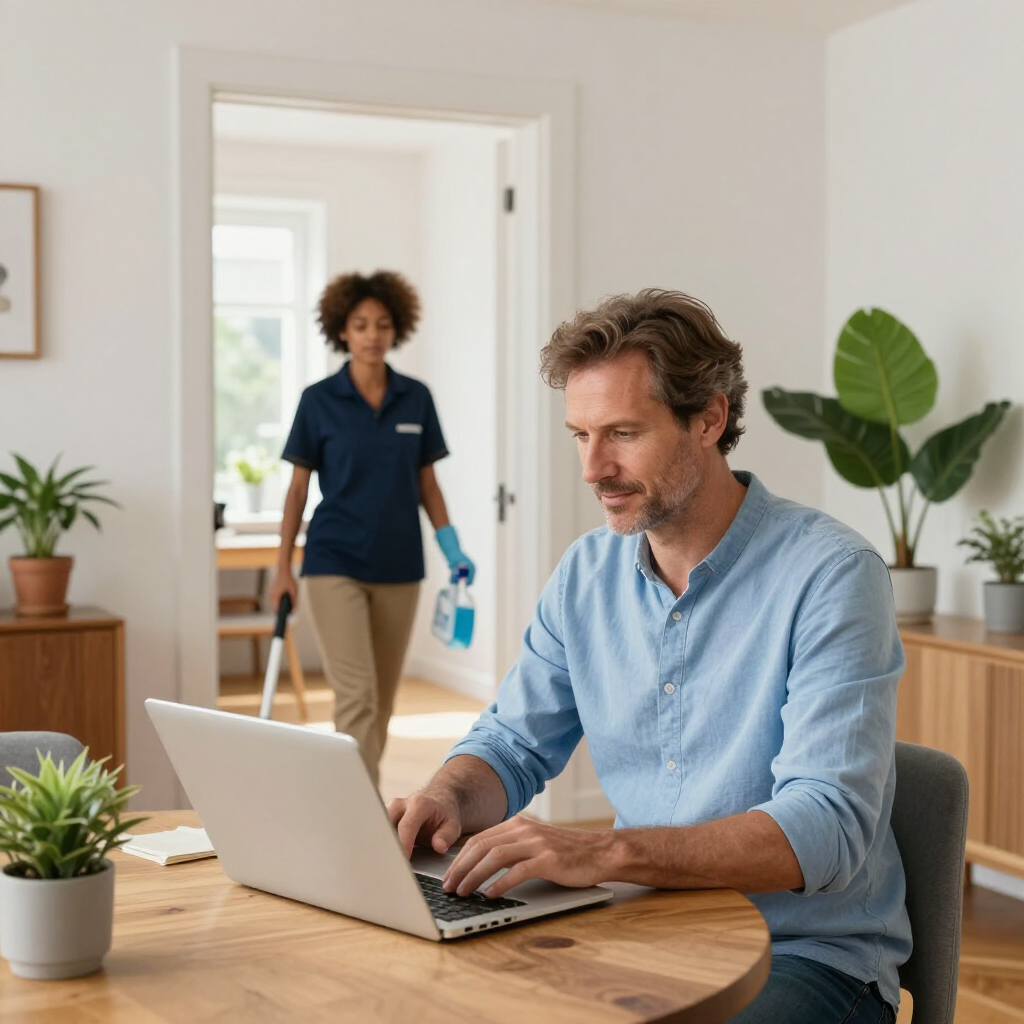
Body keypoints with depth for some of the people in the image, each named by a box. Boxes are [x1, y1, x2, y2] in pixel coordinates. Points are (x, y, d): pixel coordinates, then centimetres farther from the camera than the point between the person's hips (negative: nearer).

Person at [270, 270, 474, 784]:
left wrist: (452, 548, -3)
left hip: (398, 568, 4)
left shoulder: (416, 398, 4)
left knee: (382, 701, 12)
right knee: (356, 695, -13)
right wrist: (283, 568, -3)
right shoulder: (318, 399, -4)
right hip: (334, 564, -4)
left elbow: (427, 483, 9)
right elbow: (298, 487, 0)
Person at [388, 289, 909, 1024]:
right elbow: (513, 744, 13)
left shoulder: (831, 575, -15)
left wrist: (606, 852, -36)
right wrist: (448, 798, -11)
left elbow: (826, 830, -24)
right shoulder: (588, 573, 5)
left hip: (810, 956, -5)